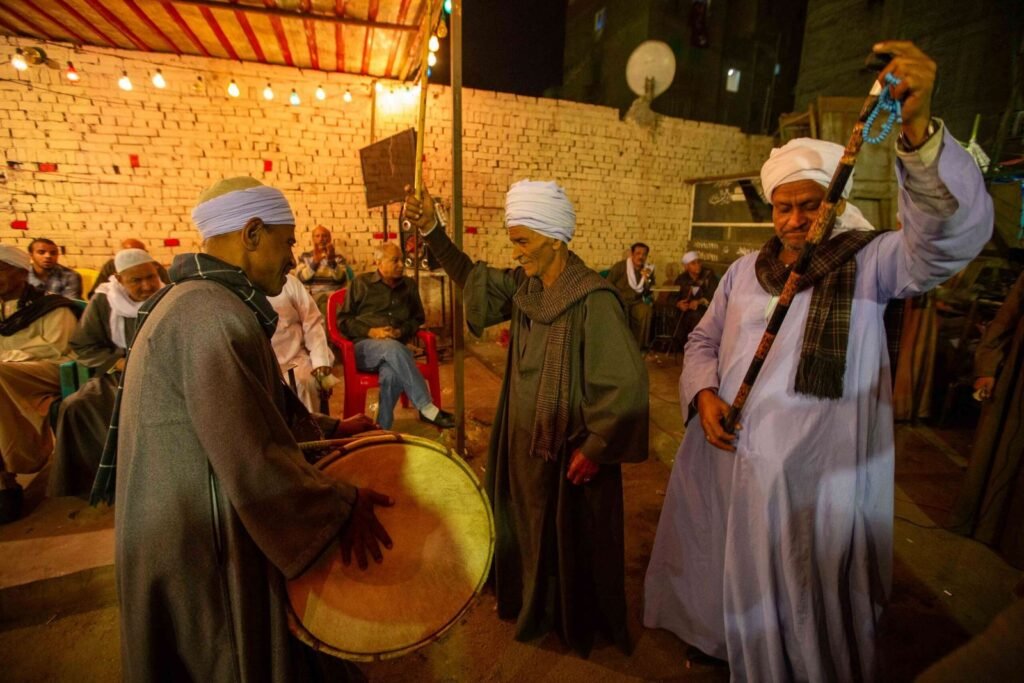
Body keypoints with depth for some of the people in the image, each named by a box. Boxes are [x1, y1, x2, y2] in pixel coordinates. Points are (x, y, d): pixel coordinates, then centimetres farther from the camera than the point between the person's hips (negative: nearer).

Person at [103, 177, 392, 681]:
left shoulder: (197, 299, 9)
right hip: (203, 551, -10)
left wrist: (330, 429, 11)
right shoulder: (212, 314, -27)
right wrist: (341, 506, -18)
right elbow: (253, 462, -31)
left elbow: (250, 411, 14)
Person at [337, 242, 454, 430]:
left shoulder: (409, 285, 15)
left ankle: (382, 430, -24)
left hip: (394, 347, 2)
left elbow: (417, 318, 20)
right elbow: (343, 319, 6)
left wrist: (401, 331, -2)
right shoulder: (361, 283, 7)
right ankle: (427, 409, -39)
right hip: (364, 346, -2)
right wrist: (371, 332, -11)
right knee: (393, 348, -38)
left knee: (391, 375, -37)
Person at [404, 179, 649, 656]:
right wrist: (432, 232, 1)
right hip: (526, 435, 7)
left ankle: (572, 621, 45)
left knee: (568, 535, 16)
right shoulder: (524, 284, -1)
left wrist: (595, 447, -19)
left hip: (567, 445, -7)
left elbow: (626, 382, -26)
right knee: (530, 522, 26)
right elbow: (473, 279, 12)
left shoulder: (593, 299, -24)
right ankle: (532, 601, 53)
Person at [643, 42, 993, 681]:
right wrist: (705, 394, -9)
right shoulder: (745, 270, 6)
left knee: (807, 594, 16)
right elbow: (704, 340, 10)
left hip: (816, 474, -3)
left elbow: (955, 234, -25)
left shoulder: (870, 263, -6)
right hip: (731, 458, 4)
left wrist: (920, 130, -39)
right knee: (733, 573, 23)